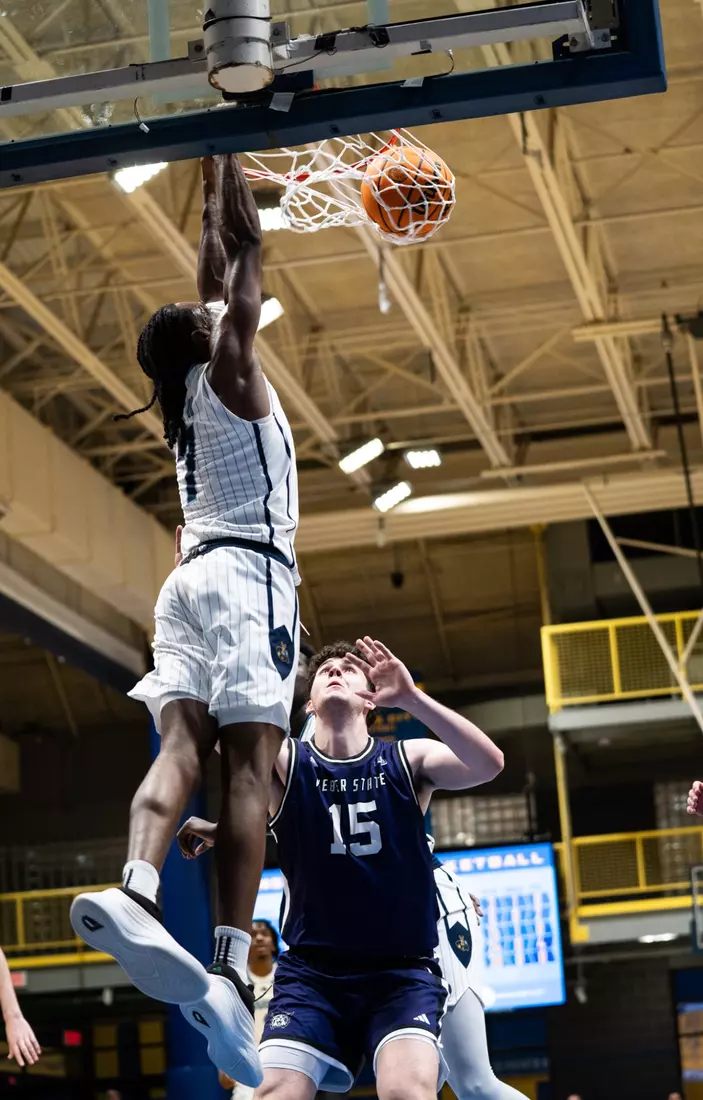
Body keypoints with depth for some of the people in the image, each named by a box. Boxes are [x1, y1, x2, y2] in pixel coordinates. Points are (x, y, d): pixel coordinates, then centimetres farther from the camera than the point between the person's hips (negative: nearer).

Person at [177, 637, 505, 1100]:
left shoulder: (408, 759, -1)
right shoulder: (284, 761, 1)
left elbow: (488, 764, -20)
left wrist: (411, 698, -31)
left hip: (404, 970, -1)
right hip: (312, 971, 1)